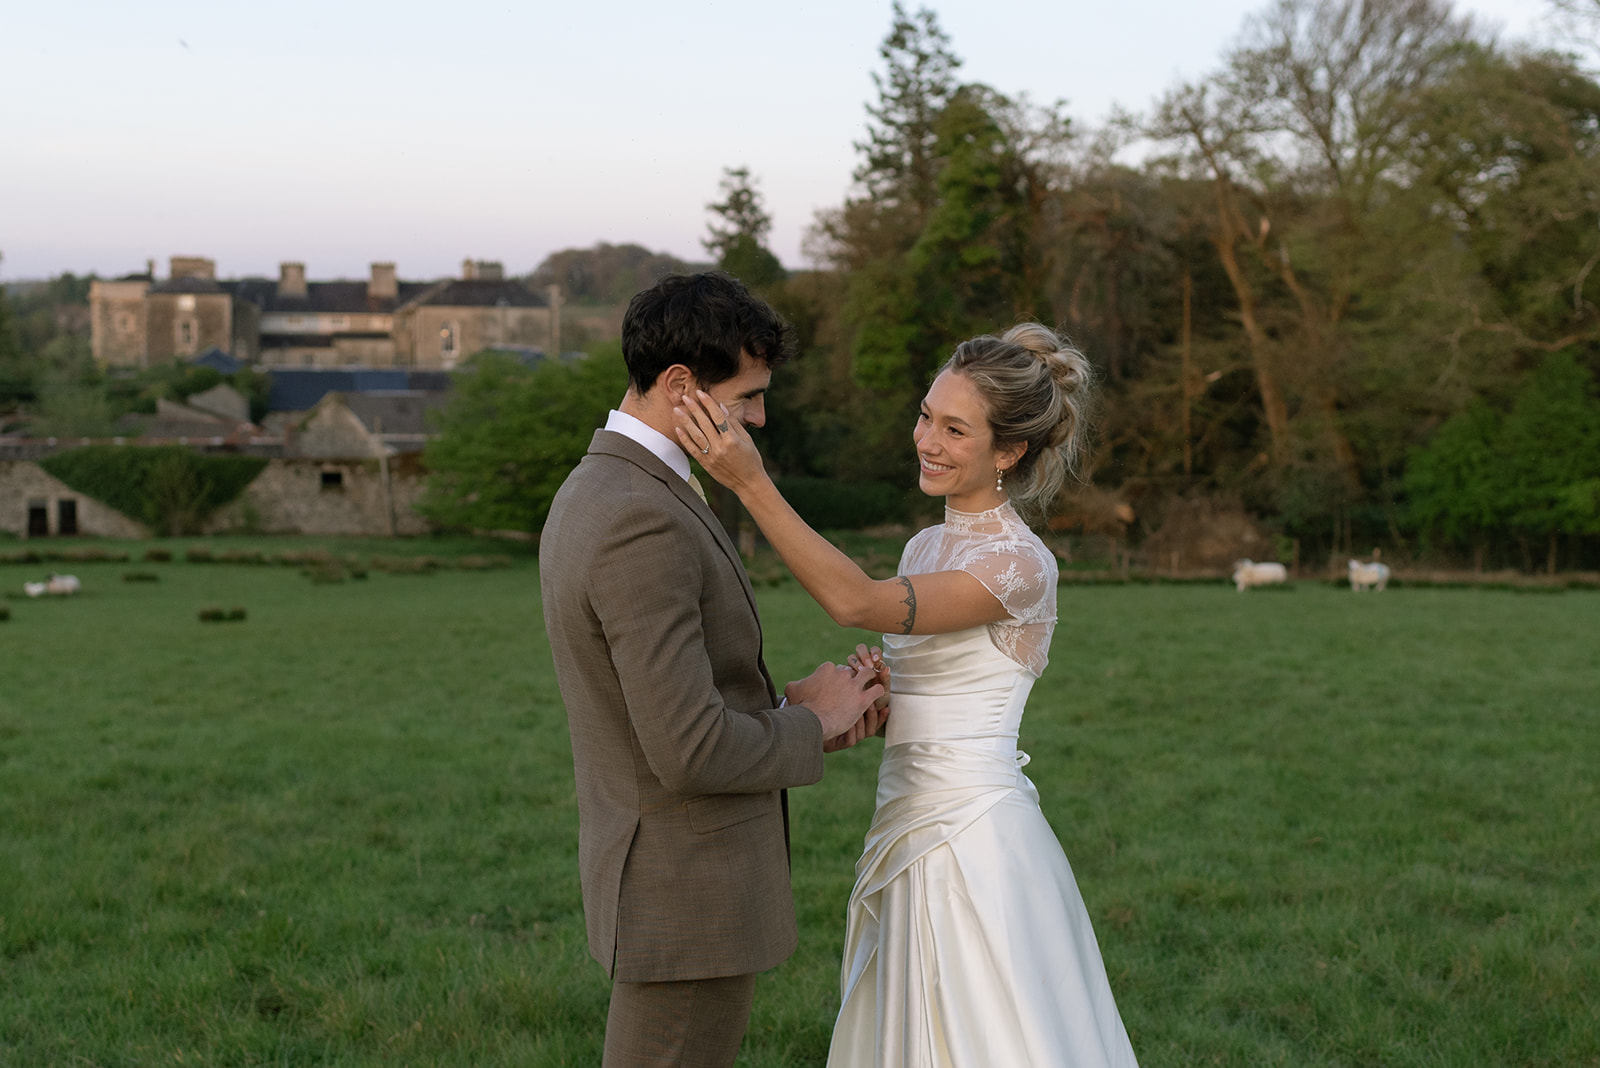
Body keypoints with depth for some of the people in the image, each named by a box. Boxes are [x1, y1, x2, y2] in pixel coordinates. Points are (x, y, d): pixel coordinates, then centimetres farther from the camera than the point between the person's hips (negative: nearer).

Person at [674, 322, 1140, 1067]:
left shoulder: (1019, 564, -16)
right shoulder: (927, 546, 11)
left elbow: (859, 602, -28)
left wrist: (750, 483, -33)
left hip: (973, 838, -8)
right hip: (911, 836, 9)